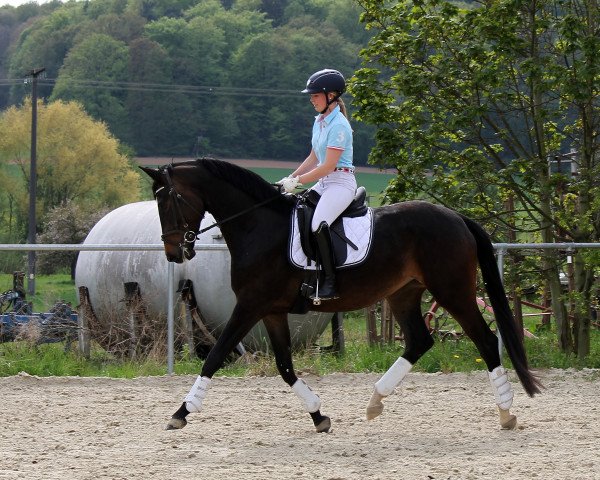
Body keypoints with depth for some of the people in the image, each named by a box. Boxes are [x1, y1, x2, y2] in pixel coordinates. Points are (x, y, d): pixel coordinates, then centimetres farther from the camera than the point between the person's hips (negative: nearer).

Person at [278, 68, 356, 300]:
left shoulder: (338, 125, -16)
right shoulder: (319, 122, 14)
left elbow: (328, 166, -19)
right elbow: (313, 158, 22)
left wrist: (297, 181, -16)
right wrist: (290, 178, 11)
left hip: (341, 182, -10)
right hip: (324, 183, 10)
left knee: (318, 224, -30)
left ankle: (330, 282, -27)